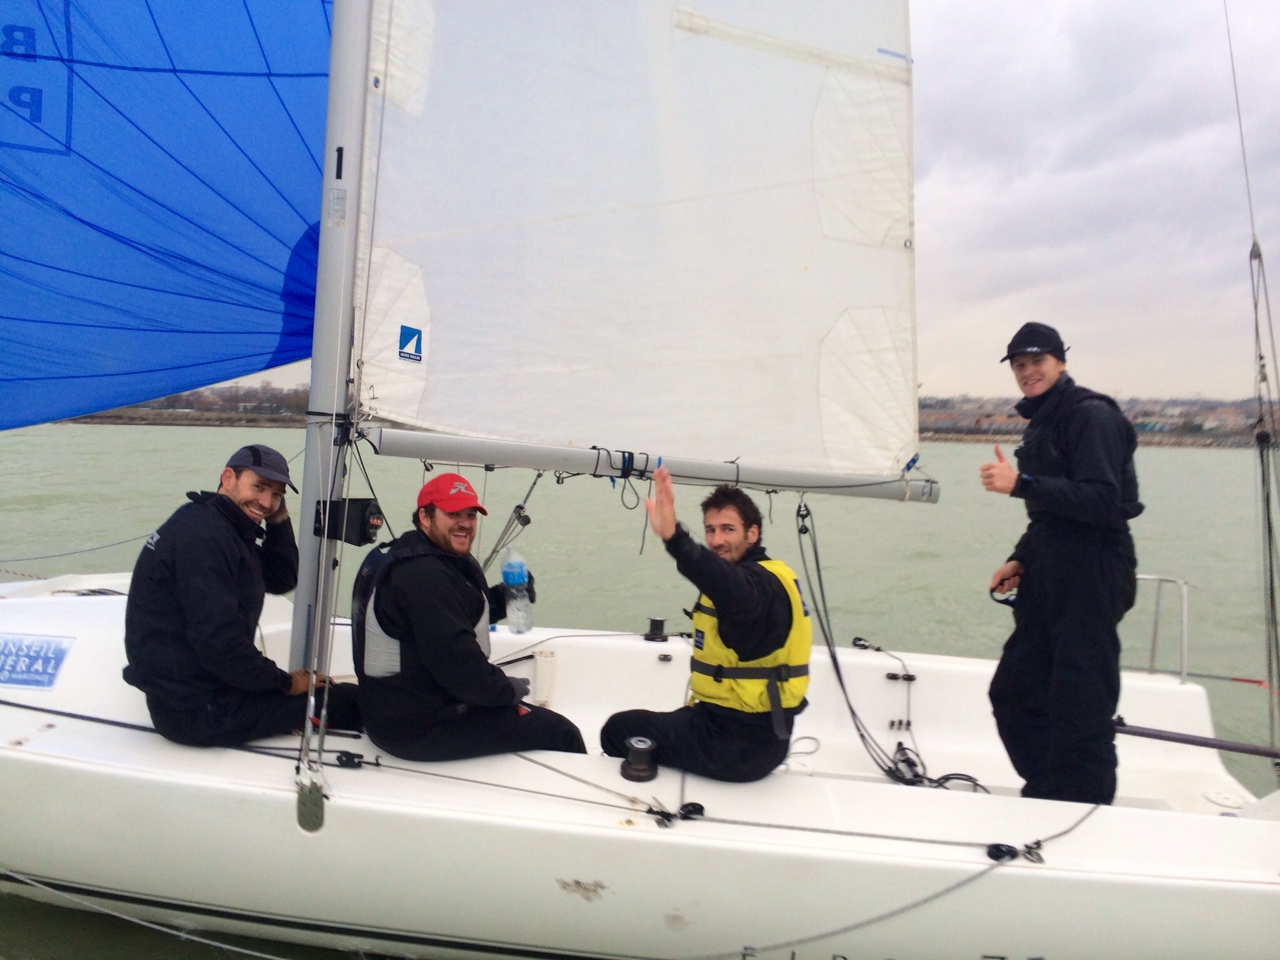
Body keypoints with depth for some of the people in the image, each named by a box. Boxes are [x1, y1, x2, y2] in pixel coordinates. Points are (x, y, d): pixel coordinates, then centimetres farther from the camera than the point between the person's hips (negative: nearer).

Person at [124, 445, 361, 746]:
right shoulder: (201, 534, -21)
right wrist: (286, 683, -14)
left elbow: (282, 580, 13)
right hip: (196, 710, -10)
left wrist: (278, 518, 0)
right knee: (350, 700, -8)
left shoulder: (226, 528, 10)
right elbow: (218, 640, -26)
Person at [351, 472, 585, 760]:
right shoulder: (425, 577, -24)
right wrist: (508, 690, -12)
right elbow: (456, 660, -28)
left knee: (539, 717, 26)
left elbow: (464, 615, 20)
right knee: (560, 733, -10)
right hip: (421, 729, -12)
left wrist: (503, 596, 3)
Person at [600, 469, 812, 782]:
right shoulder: (760, 574, 9)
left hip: (741, 741, -11)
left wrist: (673, 537, -60)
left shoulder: (760, 582, -23)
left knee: (618, 731, 0)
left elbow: (734, 592, -47)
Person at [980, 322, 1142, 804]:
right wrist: (1020, 560, 12)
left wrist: (1021, 484, -24)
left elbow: (1102, 501, -21)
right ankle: (1045, 797, 26)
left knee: (1079, 708, -2)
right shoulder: (1042, 422, 18)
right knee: (1012, 692, 12)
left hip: (1092, 579, -10)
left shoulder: (1091, 415, -11)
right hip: (1049, 579, 10)